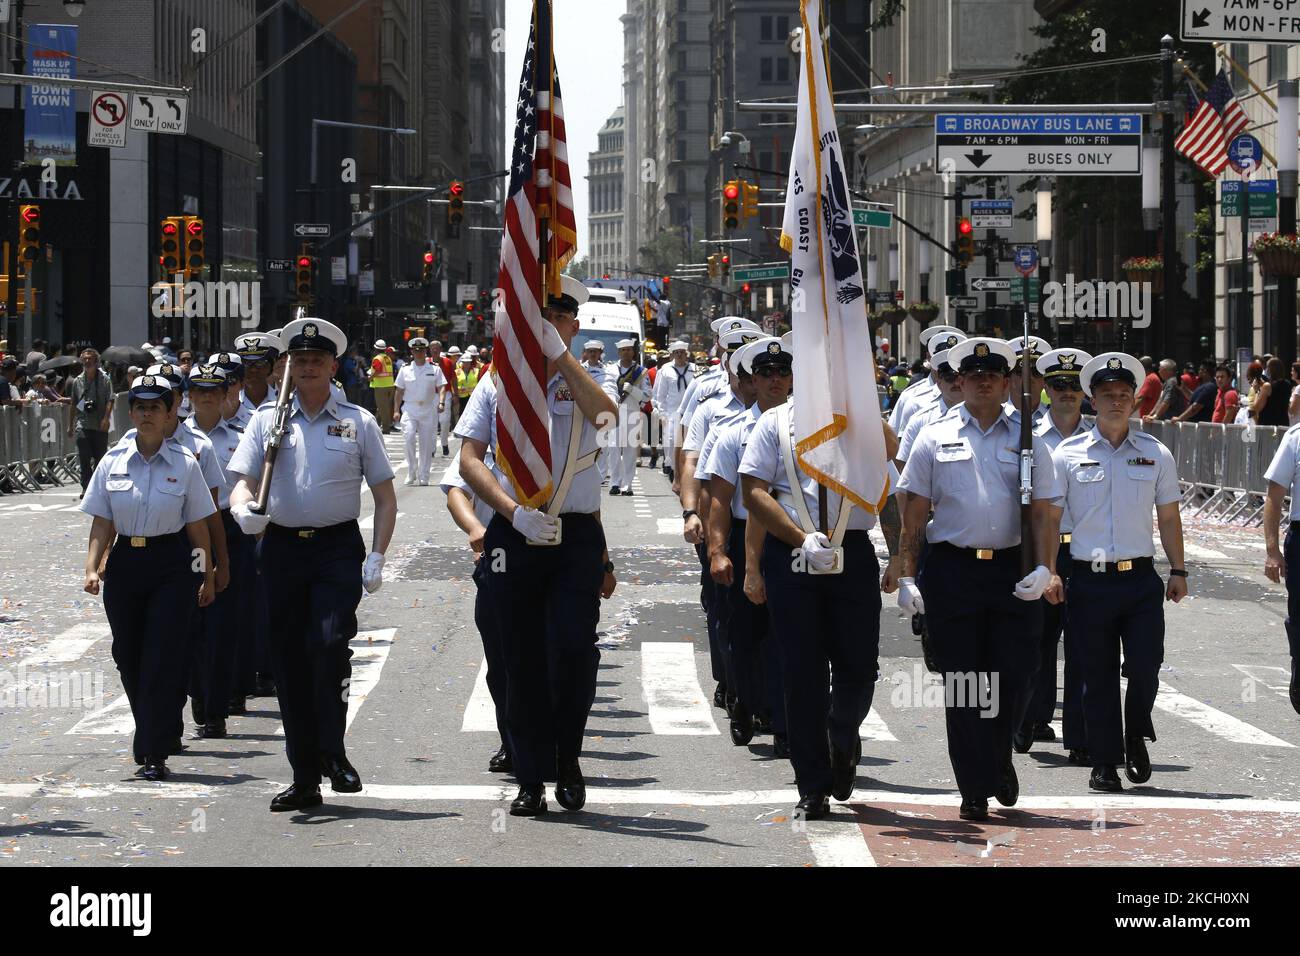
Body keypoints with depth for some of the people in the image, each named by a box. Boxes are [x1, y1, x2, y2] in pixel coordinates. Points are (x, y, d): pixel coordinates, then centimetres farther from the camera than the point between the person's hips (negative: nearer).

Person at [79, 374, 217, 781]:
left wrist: (208, 576, 7)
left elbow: (198, 526, 4)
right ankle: (155, 737, 27)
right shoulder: (113, 462, 3)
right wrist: (92, 569, -7)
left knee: (161, 657, -8)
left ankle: (153, 753, -6)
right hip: (124, 563, 3)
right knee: (128, 656, 7)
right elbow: (101, 524, 5)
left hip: (171, 564, -3)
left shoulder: (184, 464, -2)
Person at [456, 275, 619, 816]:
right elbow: (469, 460, 3)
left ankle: (567, 760, 11)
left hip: (577, 534, -1)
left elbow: (605, 412, -18)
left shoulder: (583, 383, 7)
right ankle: (531, 781, 13)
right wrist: (514, 511, -11)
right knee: (523, 661, 4)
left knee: (573, 650, -13)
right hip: (514, 536, 1)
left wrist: (558, 354, -21)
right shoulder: (497, 382, 8)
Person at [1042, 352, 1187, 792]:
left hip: (1141, 579, 1)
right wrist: (1050, 572, -5)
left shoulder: (1155, 454, 8)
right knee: (1098, 674, 4)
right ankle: (1105, 763, 14)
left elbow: (1168, 517, 13)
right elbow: (1050, 517, 4)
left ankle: (1136, 738, 22)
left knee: (1145, 668, -7)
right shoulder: (1068, 454, 3)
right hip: (1090, 580, -1)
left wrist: (1178, 570, 8)